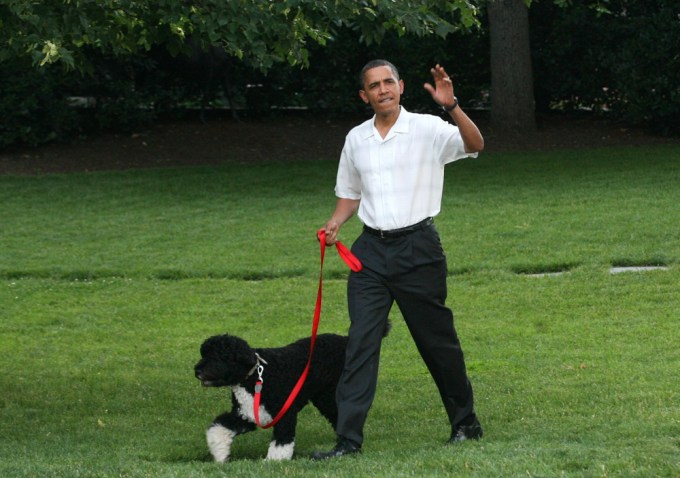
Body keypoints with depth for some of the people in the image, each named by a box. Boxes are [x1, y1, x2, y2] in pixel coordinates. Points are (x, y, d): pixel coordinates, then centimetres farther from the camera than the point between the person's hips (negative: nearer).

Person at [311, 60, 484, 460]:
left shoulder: (427, 129, -5)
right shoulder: (356, 139, 10)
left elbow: (475, 145, -21)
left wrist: (452, 106, -35)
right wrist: (335, 224, 3)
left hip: (418, 246, -4)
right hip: (371, 250, 4)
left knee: (438, 340, 6)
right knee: (360, 343, -5)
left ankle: (466, 423, 23)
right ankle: (348, 438, -7)